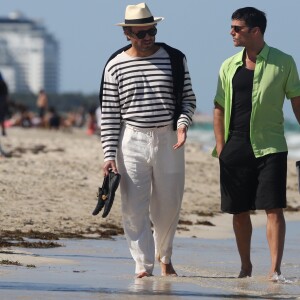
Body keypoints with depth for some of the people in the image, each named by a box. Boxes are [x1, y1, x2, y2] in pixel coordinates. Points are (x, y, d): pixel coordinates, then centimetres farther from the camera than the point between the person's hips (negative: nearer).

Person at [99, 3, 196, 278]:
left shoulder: (174, 59, 3)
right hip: (131, 142, -1)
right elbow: (109, 114, 1)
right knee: (134, 208, -5)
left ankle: (164, 256, 32)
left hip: (168, 141, 1)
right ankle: (144, 266, 0)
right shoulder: (116, 66, 0)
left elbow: (188, 98, 9)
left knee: (168, 206, 9)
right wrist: (109, 155, -5)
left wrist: (182, 124, -11)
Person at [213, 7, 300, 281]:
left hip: (270, 147, -3)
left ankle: (275, 269, -7)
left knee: (274, 208, -9)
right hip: (236, 148, 3)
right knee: (239, 211, 7)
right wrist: (220, 147, 3)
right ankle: (245, 266, 20)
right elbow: (219, 108, 11)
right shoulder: (229, 66, 7)